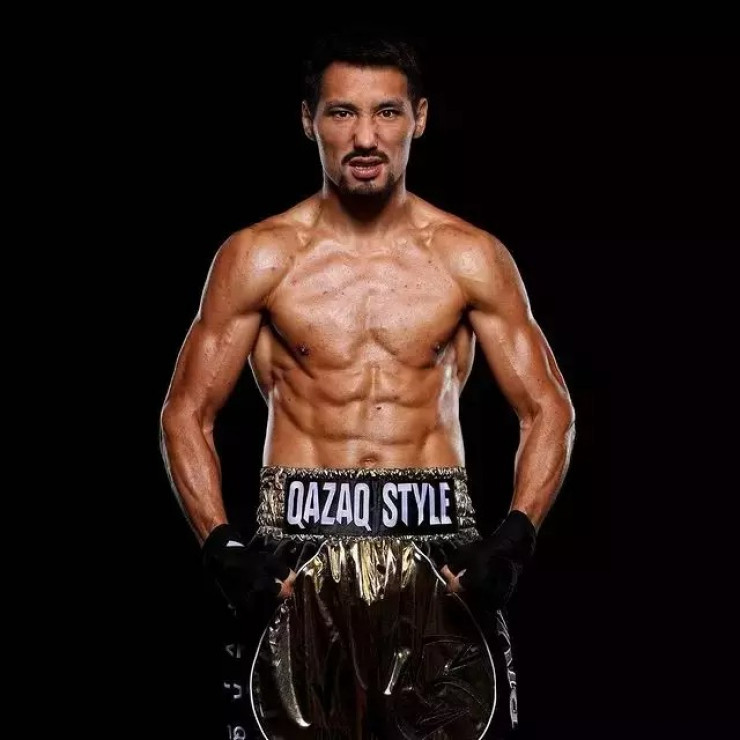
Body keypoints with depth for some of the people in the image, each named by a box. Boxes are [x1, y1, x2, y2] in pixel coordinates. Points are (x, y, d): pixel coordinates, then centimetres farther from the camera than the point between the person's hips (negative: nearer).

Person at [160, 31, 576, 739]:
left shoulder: (472, 257, 4)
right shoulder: (258, 257, 3)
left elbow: (549, 410, 7)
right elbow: (187, 415, 6)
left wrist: (514, 541, -8)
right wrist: (222, 548, -8)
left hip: (437, 548, 1)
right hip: (300, 547, 0)